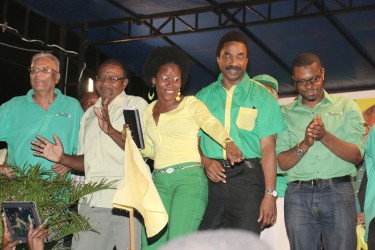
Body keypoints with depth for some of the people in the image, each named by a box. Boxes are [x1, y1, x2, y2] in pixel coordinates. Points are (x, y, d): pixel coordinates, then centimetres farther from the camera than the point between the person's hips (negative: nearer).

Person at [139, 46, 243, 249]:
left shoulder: (190, 104, 0)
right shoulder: (149, 110, 16)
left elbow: (211, 124, -19)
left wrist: (228, 143, -38)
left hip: (190, 179, -5)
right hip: (159, 181, 5)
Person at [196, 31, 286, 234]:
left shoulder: (261, 96, 4)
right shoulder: (203, 96, 14)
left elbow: (268, 148, -2)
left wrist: (270, 194, -8)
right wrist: (205, 162, -7)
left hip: (247, 177, -3)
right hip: (211, 177, 3)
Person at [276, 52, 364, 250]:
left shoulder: (347, 106, 9)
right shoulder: (285, 114, 10)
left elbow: (356, 156, -1)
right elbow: (282, 163, 2)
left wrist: (325, 136, -15)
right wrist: (305, 144, -15)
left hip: (338, 192, -1)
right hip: (298, 195, 1)